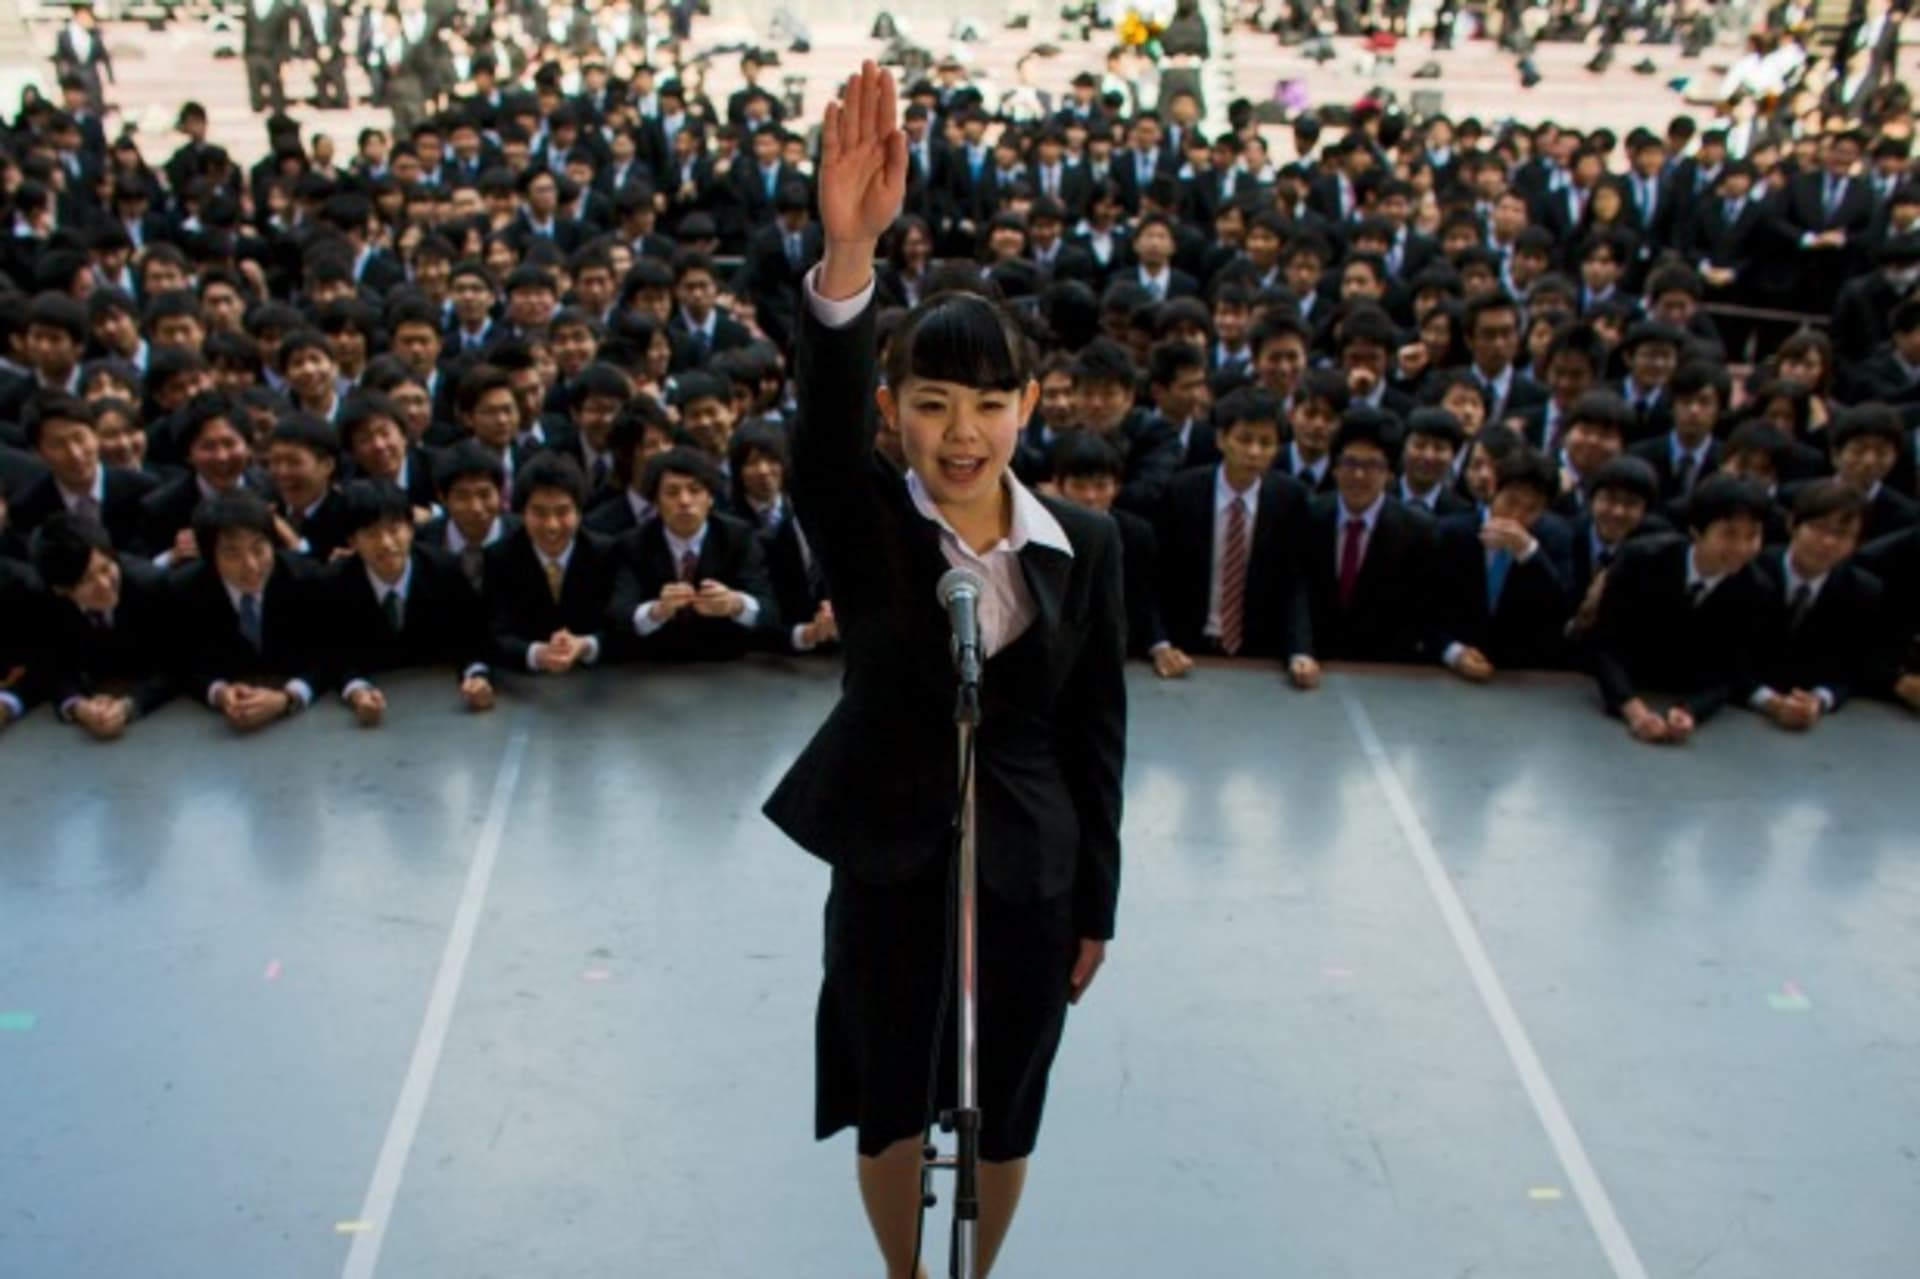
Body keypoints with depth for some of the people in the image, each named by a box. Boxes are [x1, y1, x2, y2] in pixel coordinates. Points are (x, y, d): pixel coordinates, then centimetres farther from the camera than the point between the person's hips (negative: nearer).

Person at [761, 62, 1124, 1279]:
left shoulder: (1086, 544, -6)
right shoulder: (862, 523, -11)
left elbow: (1097, 730, 0)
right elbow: (824, 417, -33)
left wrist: (1097, 902, 3)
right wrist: (849, 249, -51)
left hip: (1030, 870, 1)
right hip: (888, 861, -1)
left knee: (1004, 1122, 17)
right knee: (891, 1115, 15)